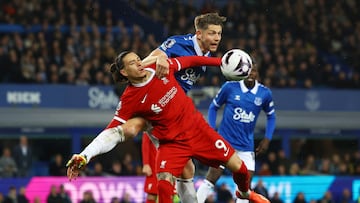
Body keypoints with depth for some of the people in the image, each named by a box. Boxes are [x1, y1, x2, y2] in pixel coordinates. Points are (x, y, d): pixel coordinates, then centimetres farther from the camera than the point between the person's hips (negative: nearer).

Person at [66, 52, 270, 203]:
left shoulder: (162, 67, -9)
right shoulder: (129, 100, -16)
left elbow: (190, 61, 8)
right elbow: (111, 133, -18)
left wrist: (221, 61, 15)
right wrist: (85, 155, -30)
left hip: (198, 128, 3)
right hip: (171, 143, -3)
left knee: (238, 167, 6)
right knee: (163, 185, -26)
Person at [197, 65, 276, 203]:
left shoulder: (264, 93, -2)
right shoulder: (229, 87, -9)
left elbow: (271, 116, 14)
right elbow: (214, 107, 5)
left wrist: (267, 139, 4)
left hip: (246, 146, 3)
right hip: (225, 141, -3)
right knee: (211, 178, -5)